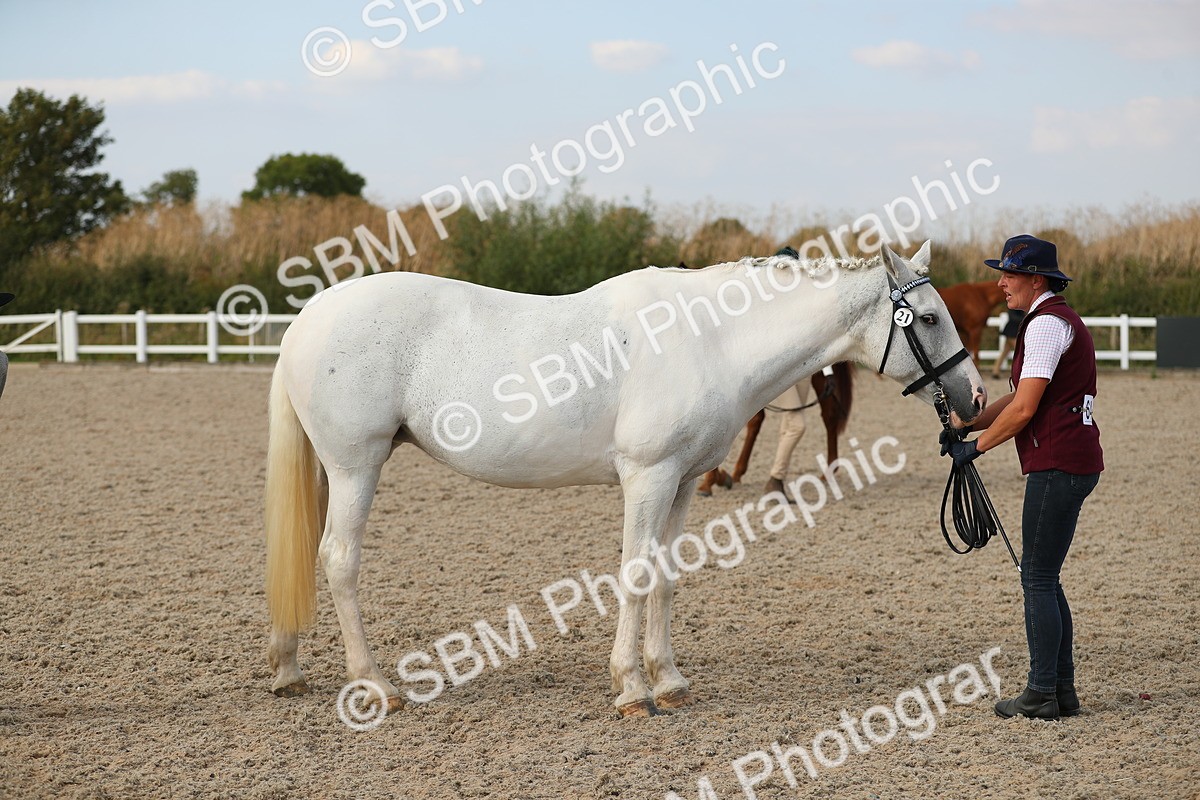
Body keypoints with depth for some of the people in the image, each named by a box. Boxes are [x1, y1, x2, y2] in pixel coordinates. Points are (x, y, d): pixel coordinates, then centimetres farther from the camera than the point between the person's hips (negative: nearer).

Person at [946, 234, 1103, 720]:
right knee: (1044, 579, 13)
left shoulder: (1047, 324, -13)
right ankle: (1062, 689, 16)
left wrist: (975, 447, -7)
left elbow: (1024, 409, -18)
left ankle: (1041, 695, -4)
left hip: (1057, 466, -10)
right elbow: (1020, 398, 22)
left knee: (1037, 579, -6)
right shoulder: (1056, 319, 21)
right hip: (1072, 464, 10)